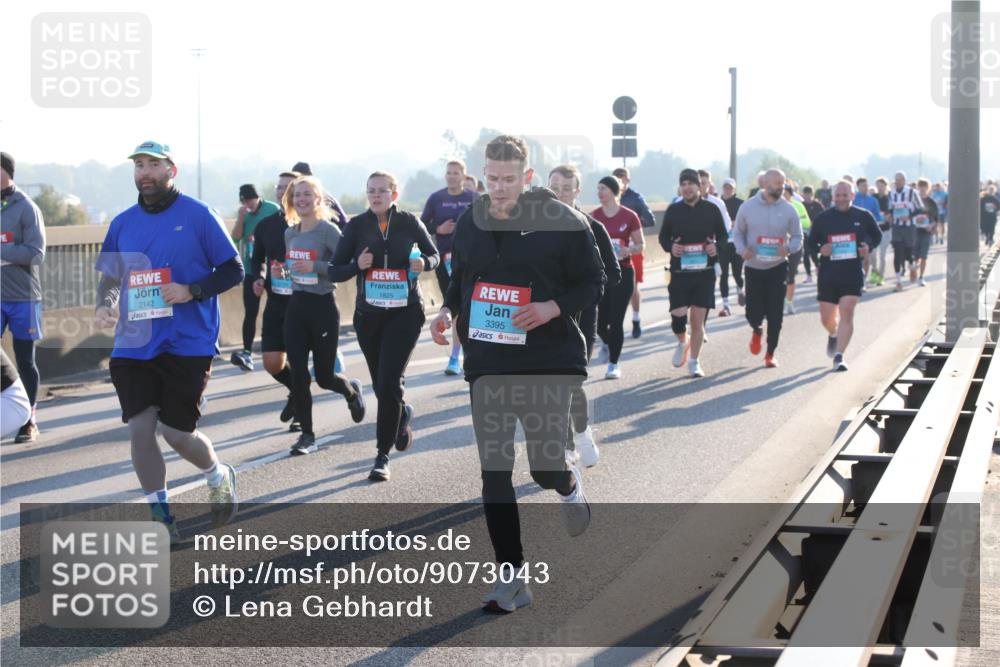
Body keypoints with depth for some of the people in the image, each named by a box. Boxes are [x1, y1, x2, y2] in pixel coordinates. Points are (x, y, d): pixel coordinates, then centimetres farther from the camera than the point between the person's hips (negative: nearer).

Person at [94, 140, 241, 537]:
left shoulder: (198, 215, -4)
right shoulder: (122, 223, 9)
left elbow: (233, 270, -2)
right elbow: (110, 276, 20)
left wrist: (192, 291, -17)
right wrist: (105, 305, -1)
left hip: (188, 344, -4)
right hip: (134, 345, 4)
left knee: (177, 432, -3)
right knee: (140, 429, -2)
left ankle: (219, 478, 30)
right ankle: (159, 516, 15)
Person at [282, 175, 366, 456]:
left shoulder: (328, 230, -11)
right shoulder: (290, 233, 8)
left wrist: (315, 267, -26)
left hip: (323, 307, -5)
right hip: (296, 306, 5)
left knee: (324, 376, 4)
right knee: (298, 374, -2)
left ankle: (352, 390, 39)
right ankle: (307, 434, 8)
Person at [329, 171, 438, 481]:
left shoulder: (409, 223, -3)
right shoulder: (357, 226, -2)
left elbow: (434, 255, 11)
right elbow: (334, 271, -1)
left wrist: (424, 263, -11)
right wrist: (356, 265, -21)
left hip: (405, 313, -2)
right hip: (369, 314, 2)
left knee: (389, 383, -13)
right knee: (381, 386, 12)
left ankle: (382, 456, -3)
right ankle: (403, 415, 47)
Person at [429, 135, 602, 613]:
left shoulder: (562, 221, -8)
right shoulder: (470, 223, 6)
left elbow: (593, 280, -3)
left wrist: (553, 308, -19)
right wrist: (448, 312, -2)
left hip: (549, 360, -4)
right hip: (487, 362, 4)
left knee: (545, 467, -5)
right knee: (494, 472, 0)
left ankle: (569, 486, 36)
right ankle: (512, 578, 9)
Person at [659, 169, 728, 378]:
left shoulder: (711, 209, 1)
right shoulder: (673, 210, 2)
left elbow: (723, 235, 10)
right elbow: (663, 236, 11)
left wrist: (716, 246, -12)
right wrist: (670, 247, -11)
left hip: (705, 272, 0)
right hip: (679, 272, 0)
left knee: (698, 320, 2)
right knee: (678, 317, -8)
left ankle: (694, 361, 16)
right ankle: (682, 343, 25)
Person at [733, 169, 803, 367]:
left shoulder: (789, 209, -2)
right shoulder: (748, 207, -2)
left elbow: (798, 237, 4)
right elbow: (737, 232, 6)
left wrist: (789, 248, -18)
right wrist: (742, 249, -14)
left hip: (778, 267, 0)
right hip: (753, 267, 0)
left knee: (775, 314, -2)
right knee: (754, 312, -4)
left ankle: (770, 354, 15)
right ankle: (757, 331, 34)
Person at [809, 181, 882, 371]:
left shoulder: (863, 216, 2)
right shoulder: (823, 218, 2)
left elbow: (877, 236, 16)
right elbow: (811, 241, 10)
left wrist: (868, 247, -5)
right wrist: (820, 249, -12)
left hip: (853, 274, -1)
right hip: (827, 274, 1)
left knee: (847, 313, -15)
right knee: (826, 318, 8)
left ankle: (839, 357, -12)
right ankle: (833, 335, 45)